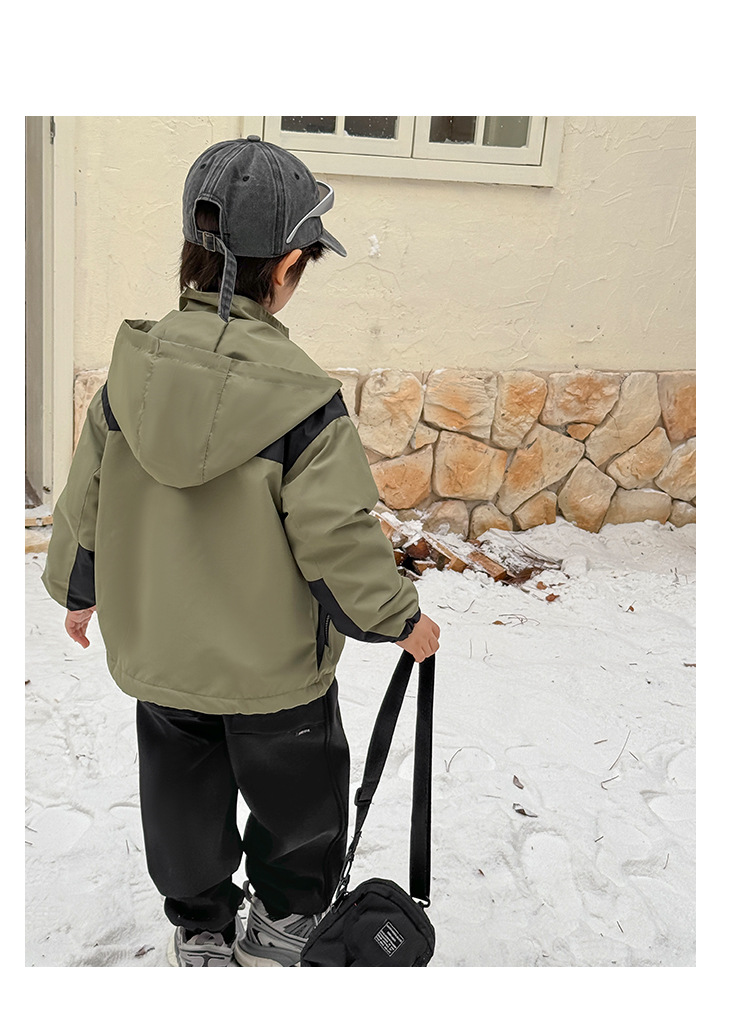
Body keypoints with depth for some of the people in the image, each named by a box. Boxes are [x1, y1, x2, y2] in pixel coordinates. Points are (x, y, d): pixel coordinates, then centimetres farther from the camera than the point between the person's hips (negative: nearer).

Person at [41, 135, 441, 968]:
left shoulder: (132, 374, -9)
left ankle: (201, 932, 42)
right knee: (300, 802, 22)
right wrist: (400, 619, -5)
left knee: (184, 802, 24)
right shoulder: (301, 399, -23)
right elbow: (337, 537, -21)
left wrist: (76, 590, 18)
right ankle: (281, 923, 39)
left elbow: (84, 500, 0)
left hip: (158, 653, 5)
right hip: (273, 664, -4)